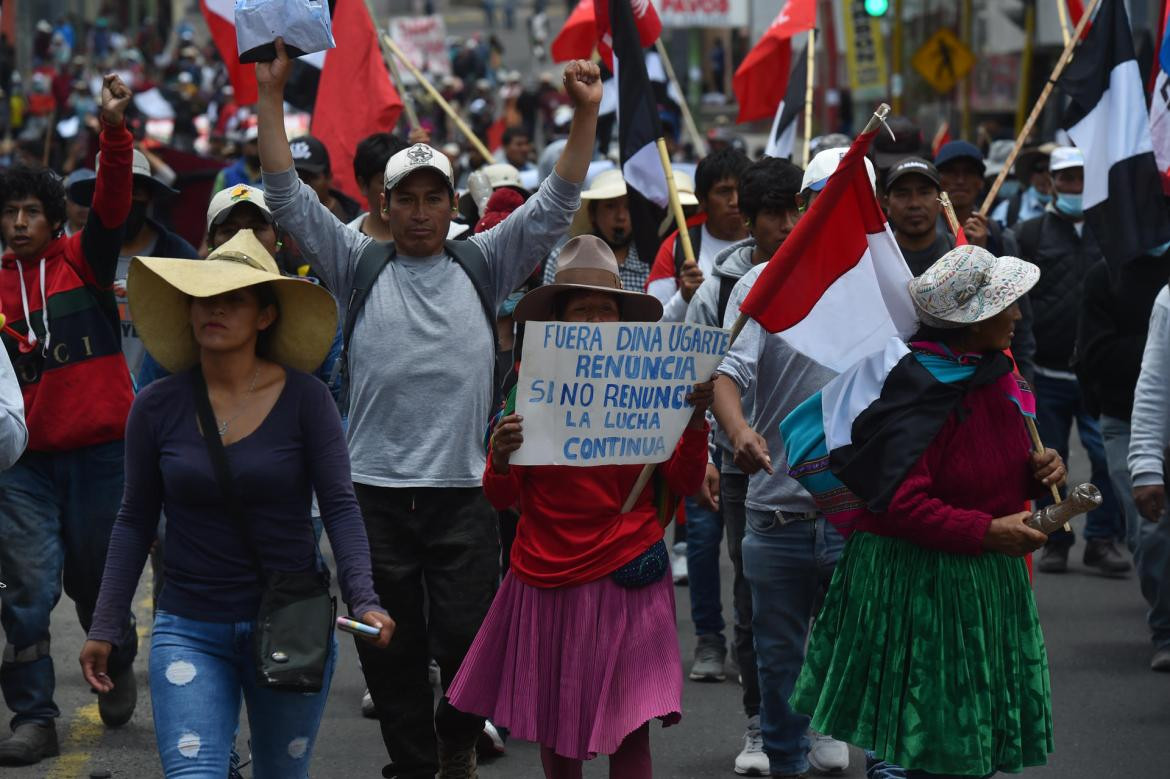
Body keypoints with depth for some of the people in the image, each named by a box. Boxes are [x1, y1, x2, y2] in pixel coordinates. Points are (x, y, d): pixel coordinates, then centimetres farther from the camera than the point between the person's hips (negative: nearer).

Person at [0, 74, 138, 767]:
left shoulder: (85, 259, 2)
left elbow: (113, 202, -15)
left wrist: (114, 132, -28)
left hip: (100, 448, -1)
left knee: (94, 576, 11)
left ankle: (118, 666, 40)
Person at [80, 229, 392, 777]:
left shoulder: (304, 399, -6)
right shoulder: (157, 407, -1)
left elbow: (340, 507, -8)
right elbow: (135, 522, 5)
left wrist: (363, 599, -22)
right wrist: (104, 628, 2)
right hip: (190, 629, 0)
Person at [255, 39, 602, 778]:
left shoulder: (482, 266, 10)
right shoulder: (359, 267, 9)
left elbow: (555, 205, 4)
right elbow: (289, 197, 3)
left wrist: (587, 115, -7)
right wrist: (272, 96, -4)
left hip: (463, 488, -1)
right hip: (376, 488, 1)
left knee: (468, 635, -4)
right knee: (391, 646, 6)